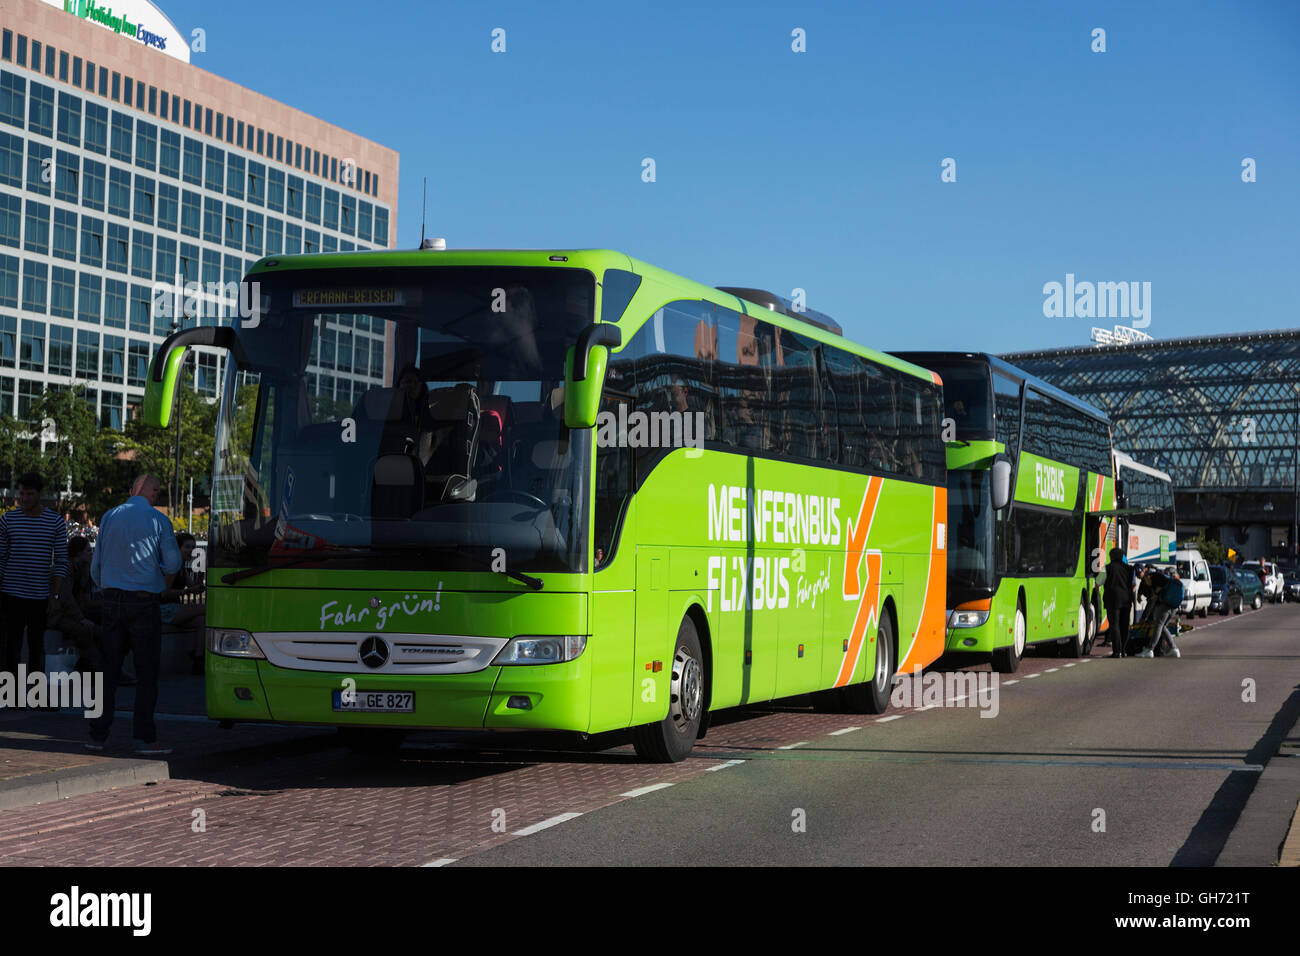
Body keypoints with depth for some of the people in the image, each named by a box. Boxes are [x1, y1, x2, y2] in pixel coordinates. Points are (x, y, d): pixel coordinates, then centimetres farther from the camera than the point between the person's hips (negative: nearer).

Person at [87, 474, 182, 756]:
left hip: (112, 599, 4)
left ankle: (97, 735, 10)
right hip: (144, 602, -4)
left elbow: (96, 565, 11)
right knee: (147, 672, 0)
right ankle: (144, 738, -2)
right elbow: (172, 565, -5)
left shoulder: (109, 517, 7)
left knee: (109, 668, 9)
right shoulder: (158, 520, -4)